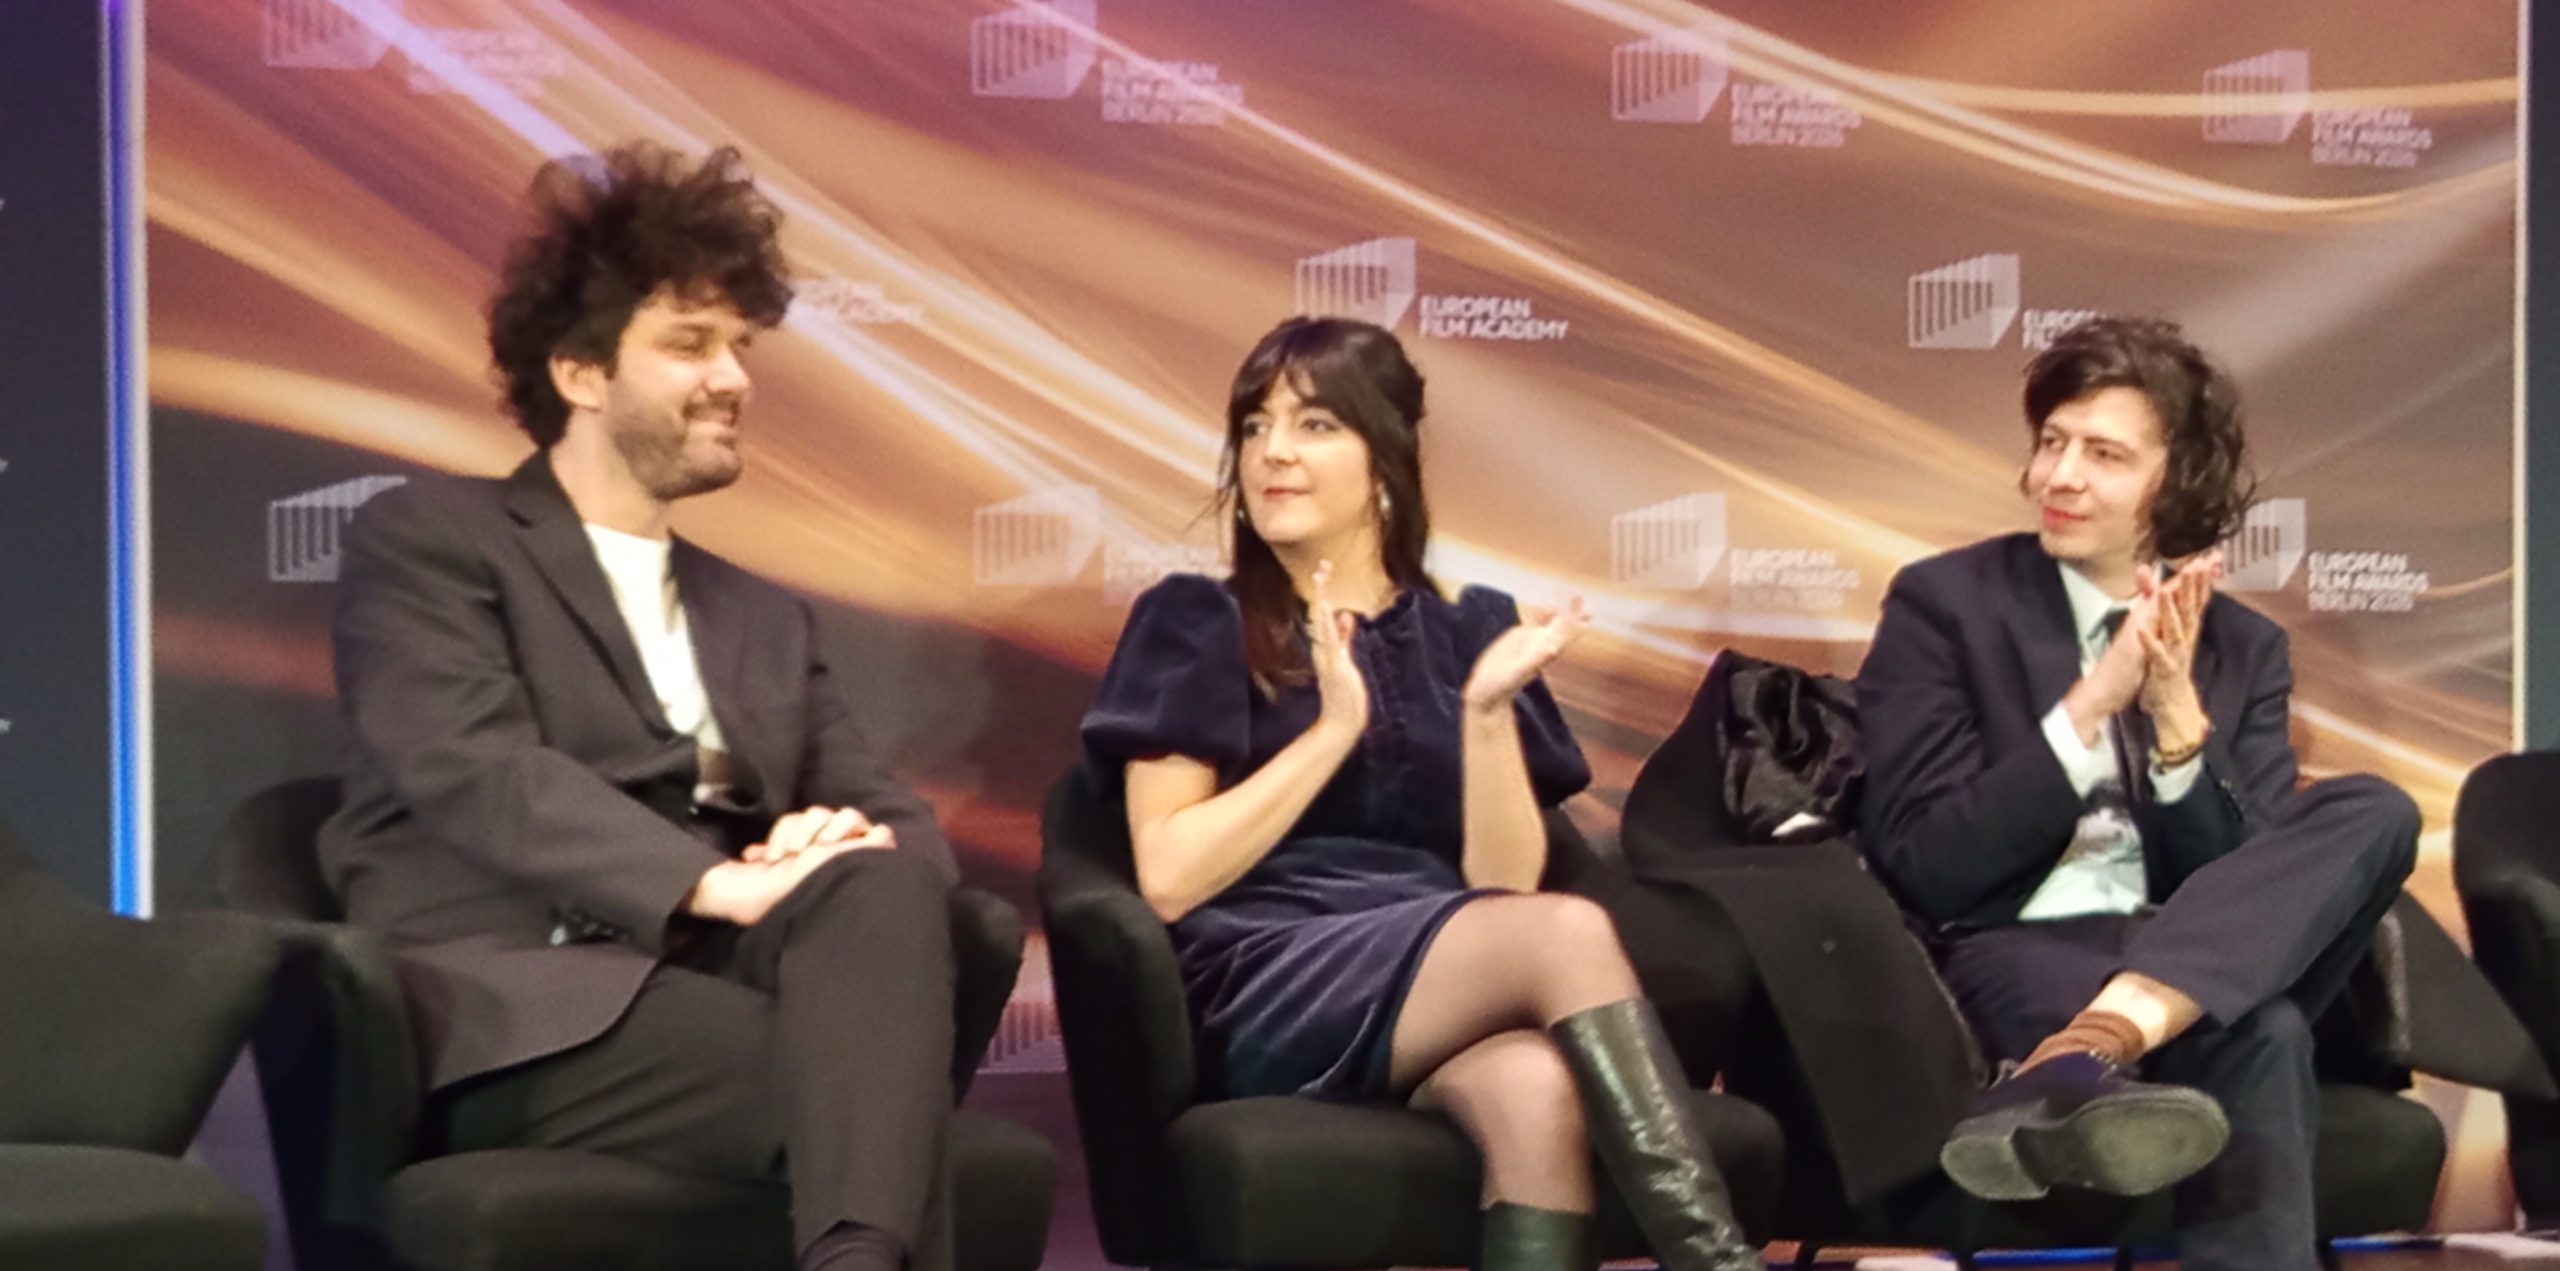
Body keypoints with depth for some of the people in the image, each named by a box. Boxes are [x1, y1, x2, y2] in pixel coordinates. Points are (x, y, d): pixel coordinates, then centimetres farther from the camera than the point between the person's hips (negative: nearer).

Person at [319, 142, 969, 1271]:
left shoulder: (766, 622, 29)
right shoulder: (429, 540, 8)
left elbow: (905, 825, 17)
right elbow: (477, 777, -10)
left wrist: (848, 848, -11)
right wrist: (716, 885, -24)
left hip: (710, 995, 6)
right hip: (512, 1017, -5)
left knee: (884, 881, -32)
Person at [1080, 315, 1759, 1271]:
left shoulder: (1469, 630, 19)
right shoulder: (1194, 624, 11)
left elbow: (1506, 883, 9)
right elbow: (1170, 878, -3)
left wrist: (1486, 711, -5)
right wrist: (1333, 727, -6)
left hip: (1452, 992, 3)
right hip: (1272, 995, -3)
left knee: (1541, 1090, -38)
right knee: (1569, 935, -33)